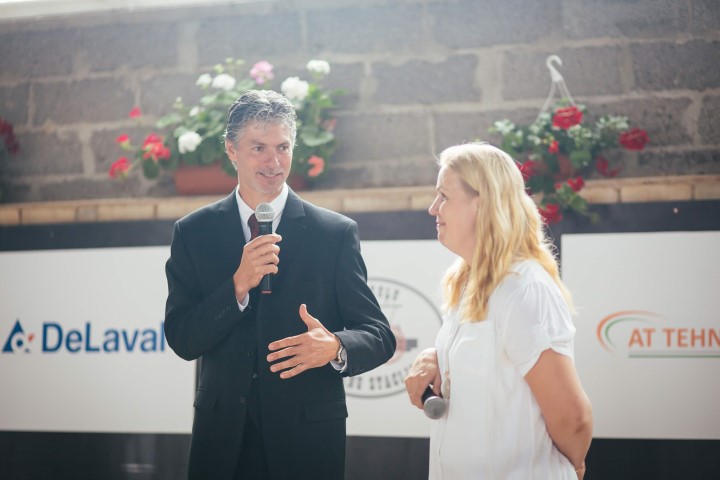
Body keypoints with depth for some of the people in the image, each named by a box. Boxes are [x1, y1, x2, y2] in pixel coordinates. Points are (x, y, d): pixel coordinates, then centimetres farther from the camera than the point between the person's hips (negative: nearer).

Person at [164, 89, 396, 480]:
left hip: (308, 441, -1)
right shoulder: (193, 233, 3)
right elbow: (182, 340, -3)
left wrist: (335, 348, -24)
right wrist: (239, 286, -18)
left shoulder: (336, 233, -1)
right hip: (223, 437, 1)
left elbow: (379, 335, -3)